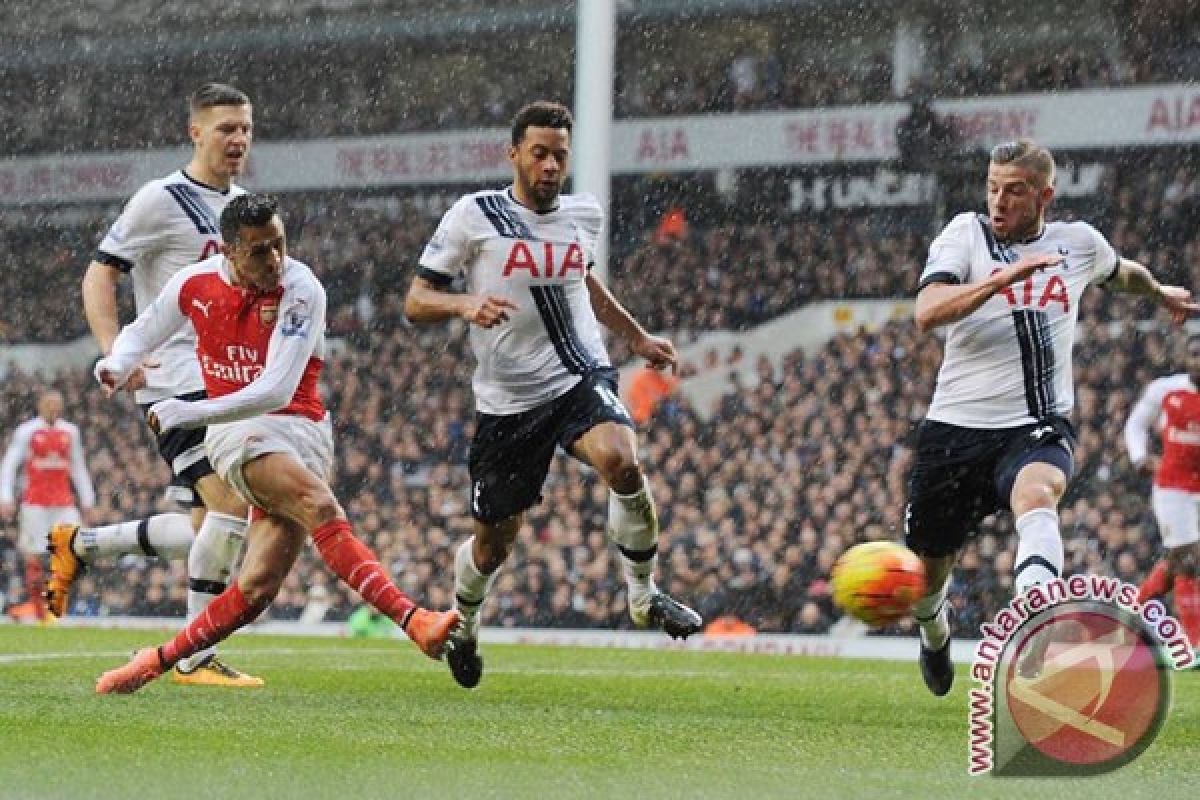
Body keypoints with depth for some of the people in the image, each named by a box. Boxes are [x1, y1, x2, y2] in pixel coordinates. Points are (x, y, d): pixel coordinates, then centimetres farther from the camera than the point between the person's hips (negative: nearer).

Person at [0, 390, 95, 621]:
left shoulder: (70, 432, 10)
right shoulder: (27, 431, -1)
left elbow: (78, 468, 19)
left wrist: (87, 499, 15)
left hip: (63, 502, 3)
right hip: (35, 502, -3)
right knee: (33, 555, -3)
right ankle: (36, 603, 4)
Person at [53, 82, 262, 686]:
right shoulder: (161, 200, -7)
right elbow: (99, 274, -7)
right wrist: (115, 353, -21)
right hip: (177, 382, -8)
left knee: (206, 531, 8)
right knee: (233, 506, -20)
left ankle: (79, 545, 26)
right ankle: (195, 658, -13)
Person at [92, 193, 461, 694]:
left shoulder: (300, 291, -12)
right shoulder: (194, 284, 0)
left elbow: (276, 392, -19)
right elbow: (143, 332, 20)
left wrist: (191, 413, -23)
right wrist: (117, 365, -3)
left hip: (303, 431, 0)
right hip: (237, 433, 0)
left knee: (258, 588, -8)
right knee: (320, 507, -30)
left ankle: (157, 661, 9)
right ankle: (413, 621, -40)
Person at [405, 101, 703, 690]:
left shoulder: (585, 215, 8)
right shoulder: (474, 216, -5)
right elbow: (415, 302, -4)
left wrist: (638, 338, 30)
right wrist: (465, 303, -24)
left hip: (582, 379, 2)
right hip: (508, 400, -2)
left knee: (621, 461, -31)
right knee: (494, 541, 7)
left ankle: (644, 597, -13)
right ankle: (462, 625, 40)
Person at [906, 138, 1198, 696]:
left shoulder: (1079, 242, 9)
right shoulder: (965, 234, 0)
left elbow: (1123, 272, 35)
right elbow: (927, 314, -17)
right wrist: (1003, 278, -28)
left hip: (1039, 426, 0)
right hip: (957, 427, 0)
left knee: (1037, 496, -37)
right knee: (923, 577, 10)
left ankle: (1035, 648, -56)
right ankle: (934, 633, 48)